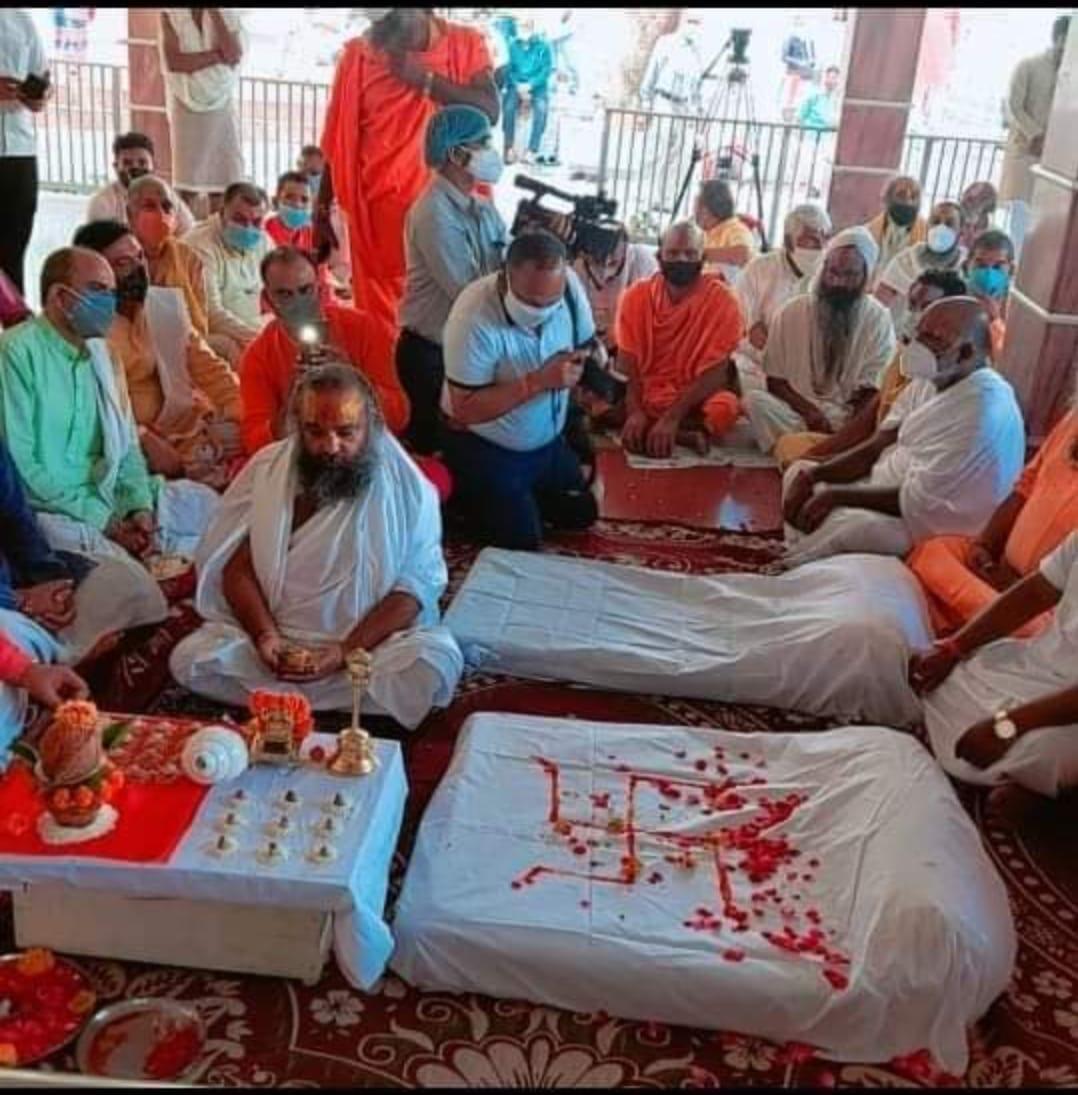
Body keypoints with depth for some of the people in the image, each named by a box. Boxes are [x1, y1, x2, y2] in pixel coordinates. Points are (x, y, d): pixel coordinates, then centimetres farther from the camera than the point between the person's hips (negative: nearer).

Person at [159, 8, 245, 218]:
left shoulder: (229, 14, 3)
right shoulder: (171, 14, -2)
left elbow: (234, 55, -14)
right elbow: (173, 61, -14)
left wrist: (214, 13, -14)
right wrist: (217, 55, -13)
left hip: (223, 105, 2)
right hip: (186, 106, -2)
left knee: (221, 177, 2)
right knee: (186, 181, -3)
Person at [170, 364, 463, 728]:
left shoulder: (407, 488, -6)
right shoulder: (266, 468, 0)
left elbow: (415, 586, -9)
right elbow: (236, 565, -1)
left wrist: (346, 651, -21)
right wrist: (265, 635, -18)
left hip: (371, 643, -2)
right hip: (274, 638, 2)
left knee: (436, 664, -30)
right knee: (190, 660, -23)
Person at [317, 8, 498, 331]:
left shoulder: (466, 45, 0)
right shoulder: (358, 55, 0)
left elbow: (490, 111, -13)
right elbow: (339, 140, 4)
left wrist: (424, 79, -18)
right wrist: (322, 211, 5)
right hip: (378, 210, 0)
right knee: (380, 313, 5)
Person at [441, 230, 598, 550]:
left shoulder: (568, 285, -17)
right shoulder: (474, 316, -34)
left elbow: (587, 347, 1)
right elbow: (465, 409, -31)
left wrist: (582, 368, -19)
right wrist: (538, 381, -37)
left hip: (550, 443, 6)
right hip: (486, 453, -6)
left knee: (581, 516, 18)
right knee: (520, 541, 0)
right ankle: (466, 498, 25)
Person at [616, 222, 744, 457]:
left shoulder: (722, 300, -11)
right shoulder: (636, 296, -3)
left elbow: (716, 373, -16)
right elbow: (626, 364, -8)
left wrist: (672, 417, -28)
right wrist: (635, 411, -27)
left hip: (692, 402, -3)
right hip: (644, 398, 4)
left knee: (725, 407, -36)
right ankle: (687, 436, -20)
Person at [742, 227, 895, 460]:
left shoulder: (878, 319, -1)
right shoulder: (792, 311, 2)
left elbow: (872, 392, -2)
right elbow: (775, 382, 3)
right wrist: (810, 412, -15)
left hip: (848, 418, -1)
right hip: (795, 411, 2)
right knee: (754, 400, -30)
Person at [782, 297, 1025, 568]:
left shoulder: (983, 413, -26)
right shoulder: (931, 381, 3)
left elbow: (917, 501, -25)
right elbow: (876, 448, 6)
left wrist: (836, 495, -18)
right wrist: (813, 474, -8)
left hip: (933, 528, -10)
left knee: (835, 524, -31)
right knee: (799, 473, 8)